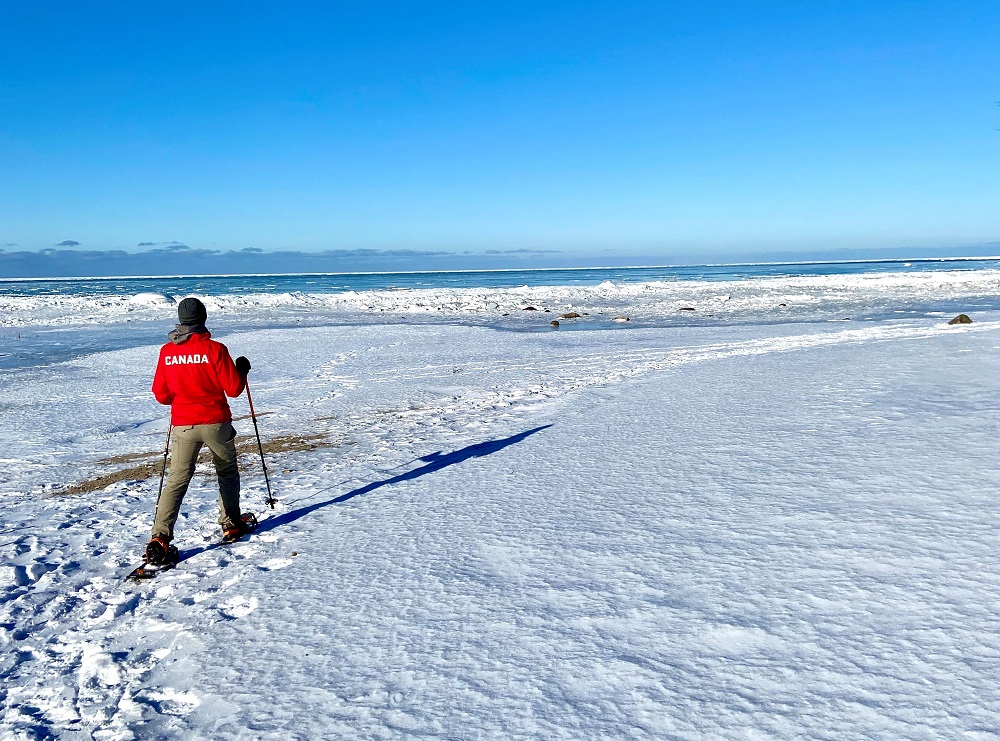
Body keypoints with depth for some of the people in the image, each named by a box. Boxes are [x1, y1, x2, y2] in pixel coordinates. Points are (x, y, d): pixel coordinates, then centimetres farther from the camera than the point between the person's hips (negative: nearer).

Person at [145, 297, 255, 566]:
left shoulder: (167, 351, 0)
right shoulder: (214, 349, -11)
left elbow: (161, 395, 4)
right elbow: (233, 389, -8)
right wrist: (242, 370, 11)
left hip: (183, 425, 2)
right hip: (216, 422, -2)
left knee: (177, 480, 4)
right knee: (227, 472, 19)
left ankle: (160, 538, -8)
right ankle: (231, 525, 28)